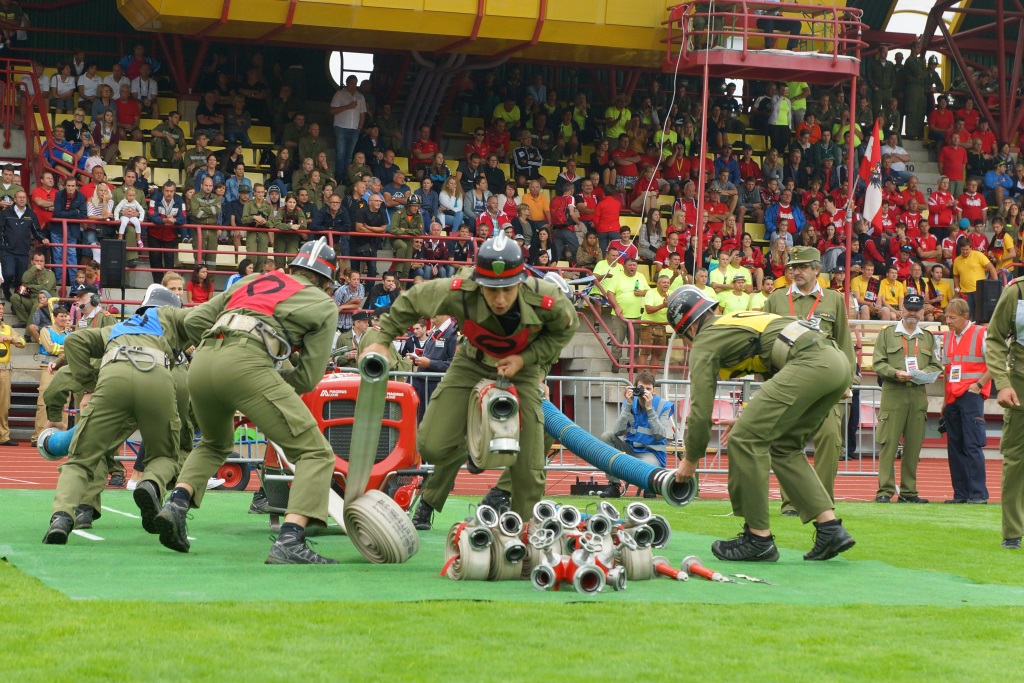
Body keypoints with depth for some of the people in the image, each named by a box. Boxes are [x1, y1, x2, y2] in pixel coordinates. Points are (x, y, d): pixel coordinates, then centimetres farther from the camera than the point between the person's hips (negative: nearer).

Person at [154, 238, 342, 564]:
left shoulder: (252, 281, 31)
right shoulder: (324, 304, 20)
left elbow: (193, 319, 26)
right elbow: (308, 378, 14)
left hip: (201, 362, 6)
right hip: (245, 363, -6)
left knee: (214, 444, 33)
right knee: (316, 453, 0)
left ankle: (176, 503, 9)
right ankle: (289, 542, -19)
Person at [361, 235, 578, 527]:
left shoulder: (547, 300, -34)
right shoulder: (458, 293, -35)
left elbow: (565, 328, -9)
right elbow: (411, 301, -14)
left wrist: (526, 359, -21)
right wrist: (381, 339, -17)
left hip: (522, 368, 0)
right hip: (472, 364, 1)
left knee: (528, 466, -7)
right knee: (432, 446, -10)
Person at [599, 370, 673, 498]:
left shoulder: (663, 406, -6)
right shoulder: (629, 403, 1)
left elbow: (660, 435, -19)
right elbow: (618, 431, -12)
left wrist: (649, 408, -22)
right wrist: (628, 405, -18)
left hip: (652, 452, -5)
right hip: (631, 448, 5)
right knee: (606, 437, -19)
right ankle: (614, 485, -13)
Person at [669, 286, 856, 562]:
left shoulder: (705, 340, 10)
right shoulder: (738, 321, 34)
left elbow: (701, 408, 7)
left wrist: (691, 460, 20)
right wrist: (751, 417, 39)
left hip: (809, 363, -9)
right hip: (838, 361, 9)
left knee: (745, 440, -4)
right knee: (783, 446, 20)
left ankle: (759, 539, -1)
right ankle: (830, 528, 12)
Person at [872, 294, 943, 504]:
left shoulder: (927, 337, 17)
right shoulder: (887, 334, 8)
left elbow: (936, 365, 13)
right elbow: (878, 363, 2)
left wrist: (923, 373, -8)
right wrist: (895, 373, -15)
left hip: (918, 395, 3)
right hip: (893, 394, -3)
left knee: (913, 446, 3)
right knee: (888, 443, -8)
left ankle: (908, 491, 8)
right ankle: (885, 490, -7)